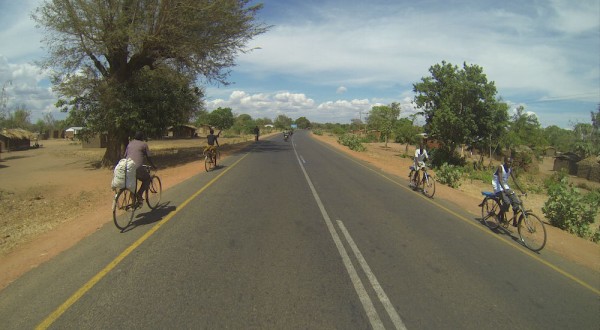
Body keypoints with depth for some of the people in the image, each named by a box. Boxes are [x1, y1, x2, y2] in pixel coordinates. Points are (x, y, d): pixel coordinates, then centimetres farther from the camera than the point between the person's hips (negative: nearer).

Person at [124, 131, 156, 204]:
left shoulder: (130, 144, 22)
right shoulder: (144, 144, 7)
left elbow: (125, 156, 24)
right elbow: (148, 158, 6)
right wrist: (153, 166, 20)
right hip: (138, 167, -6)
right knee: (147, 179, 17)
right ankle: (139, 194, -2)